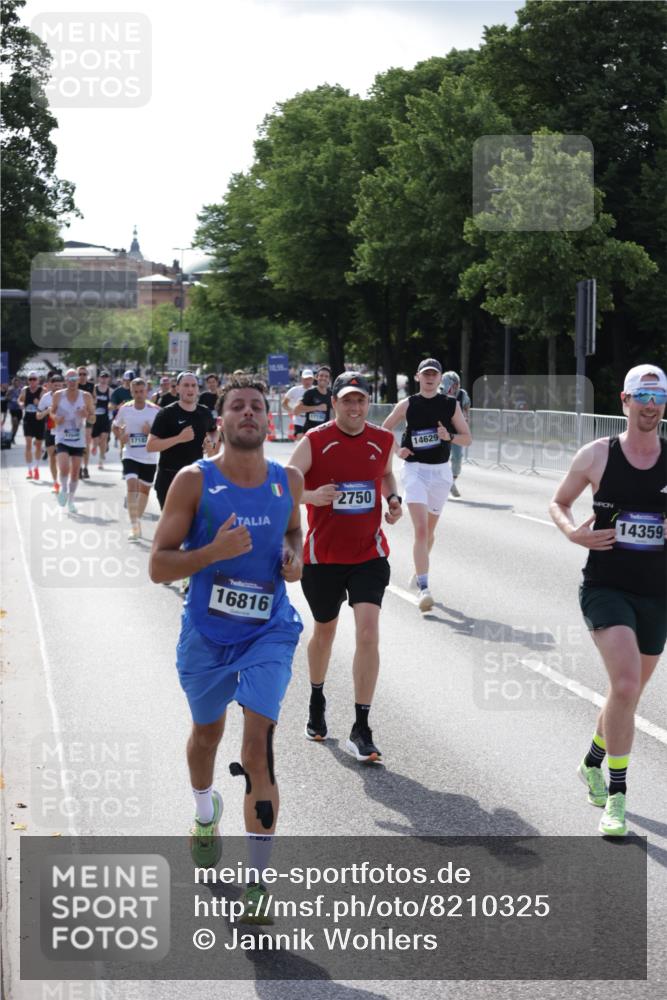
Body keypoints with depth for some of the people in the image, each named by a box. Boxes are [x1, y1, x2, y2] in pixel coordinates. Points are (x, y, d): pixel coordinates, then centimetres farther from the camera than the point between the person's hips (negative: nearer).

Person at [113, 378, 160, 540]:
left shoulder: (155, 410, -7)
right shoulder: (125, 409, -2)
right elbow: (116, 426, 15)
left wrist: (151, 432, -20)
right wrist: (121, 436, -6)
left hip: (149, 458, 1)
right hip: (131, 456, -1)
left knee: (144, 489, 14)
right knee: (132, 485, -18)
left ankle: (138, 521, 33)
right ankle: (134, 526, -20)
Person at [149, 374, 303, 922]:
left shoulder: (289, 481, -2)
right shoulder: (194, 481, -11)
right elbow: (159, 566, -12)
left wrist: (294, 559, -3)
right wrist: (214, 551, -28)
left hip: (268, 633, 0)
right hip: (206, 633, 0)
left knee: (258, 742, -15)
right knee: (207, 732, 21)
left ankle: (259, 880, -9)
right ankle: (206, 812, 55)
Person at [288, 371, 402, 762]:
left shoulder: (383, 441, 1)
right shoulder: (314, 441, -9)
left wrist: (394, 499, 3)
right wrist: (311, 496, -33)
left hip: (369, 554, 1)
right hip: (323, 554, -1)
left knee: (368, 633, -13)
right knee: (325, 630, 16)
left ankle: (361, 730, -7)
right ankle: (317, 701, 45)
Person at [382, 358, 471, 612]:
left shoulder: (451, 405, 2)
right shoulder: (407, 405, -1)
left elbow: (467, 438, 4)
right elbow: (384, 430, 11)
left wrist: (449, 437, -16)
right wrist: (397, 450, -5)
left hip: (441, 471, 3)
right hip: (415, 470, -3)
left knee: (430, 529, 16)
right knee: (421, 529, -16)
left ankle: (419, 571, 41)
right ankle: (423, 588, -21)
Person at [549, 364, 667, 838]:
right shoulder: (597, 455, -3)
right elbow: (559, 502, 10)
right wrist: (573, 532, -10)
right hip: (605, 588, -3)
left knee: (629, 694, 17)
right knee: (626, 685, -21)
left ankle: (592, 763, 45)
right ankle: (615, 795, -10)